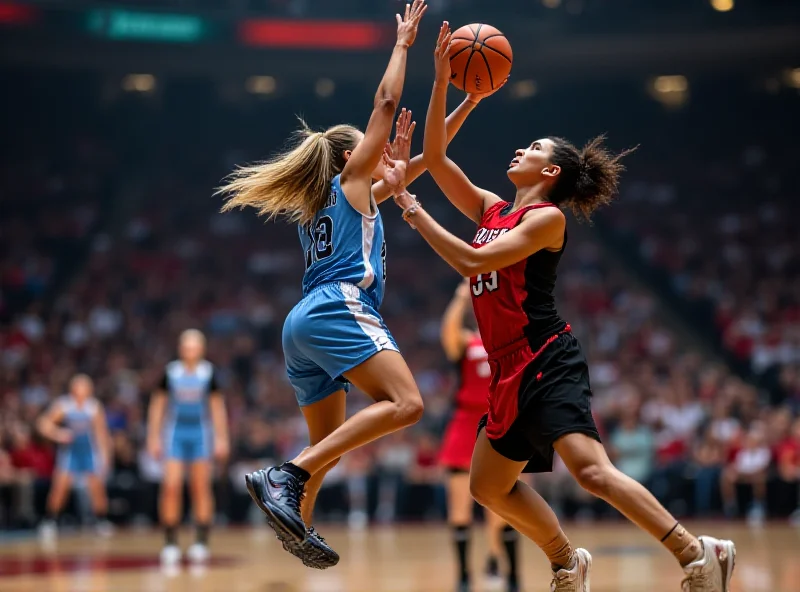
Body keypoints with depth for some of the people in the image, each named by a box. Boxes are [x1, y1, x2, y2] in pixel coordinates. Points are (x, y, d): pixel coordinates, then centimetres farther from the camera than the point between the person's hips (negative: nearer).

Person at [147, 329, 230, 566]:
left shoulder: (208, 373, 1)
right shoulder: (171, 371, 0)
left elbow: (217, 406, 6)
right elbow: (158, 404, 5)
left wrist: (222, 438, 2)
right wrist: (154, 437, 2)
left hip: (201, 433, 1)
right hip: (175, 432, -1)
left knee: (201, 488, 1)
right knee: (171, 487, -11)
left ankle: (201, 543, 6)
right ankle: (170, 544, -5)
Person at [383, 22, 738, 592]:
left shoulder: (547, 217, -7)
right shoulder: (492, 209, 15)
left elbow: (473, 261, -18)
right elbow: (435, 155, 13)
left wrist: (415, 213, -11)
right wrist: (442, 81, 7)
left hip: (549, 362, -9)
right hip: (514, 372, 9)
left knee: (591, 469, -25)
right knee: (489, 485, 14)